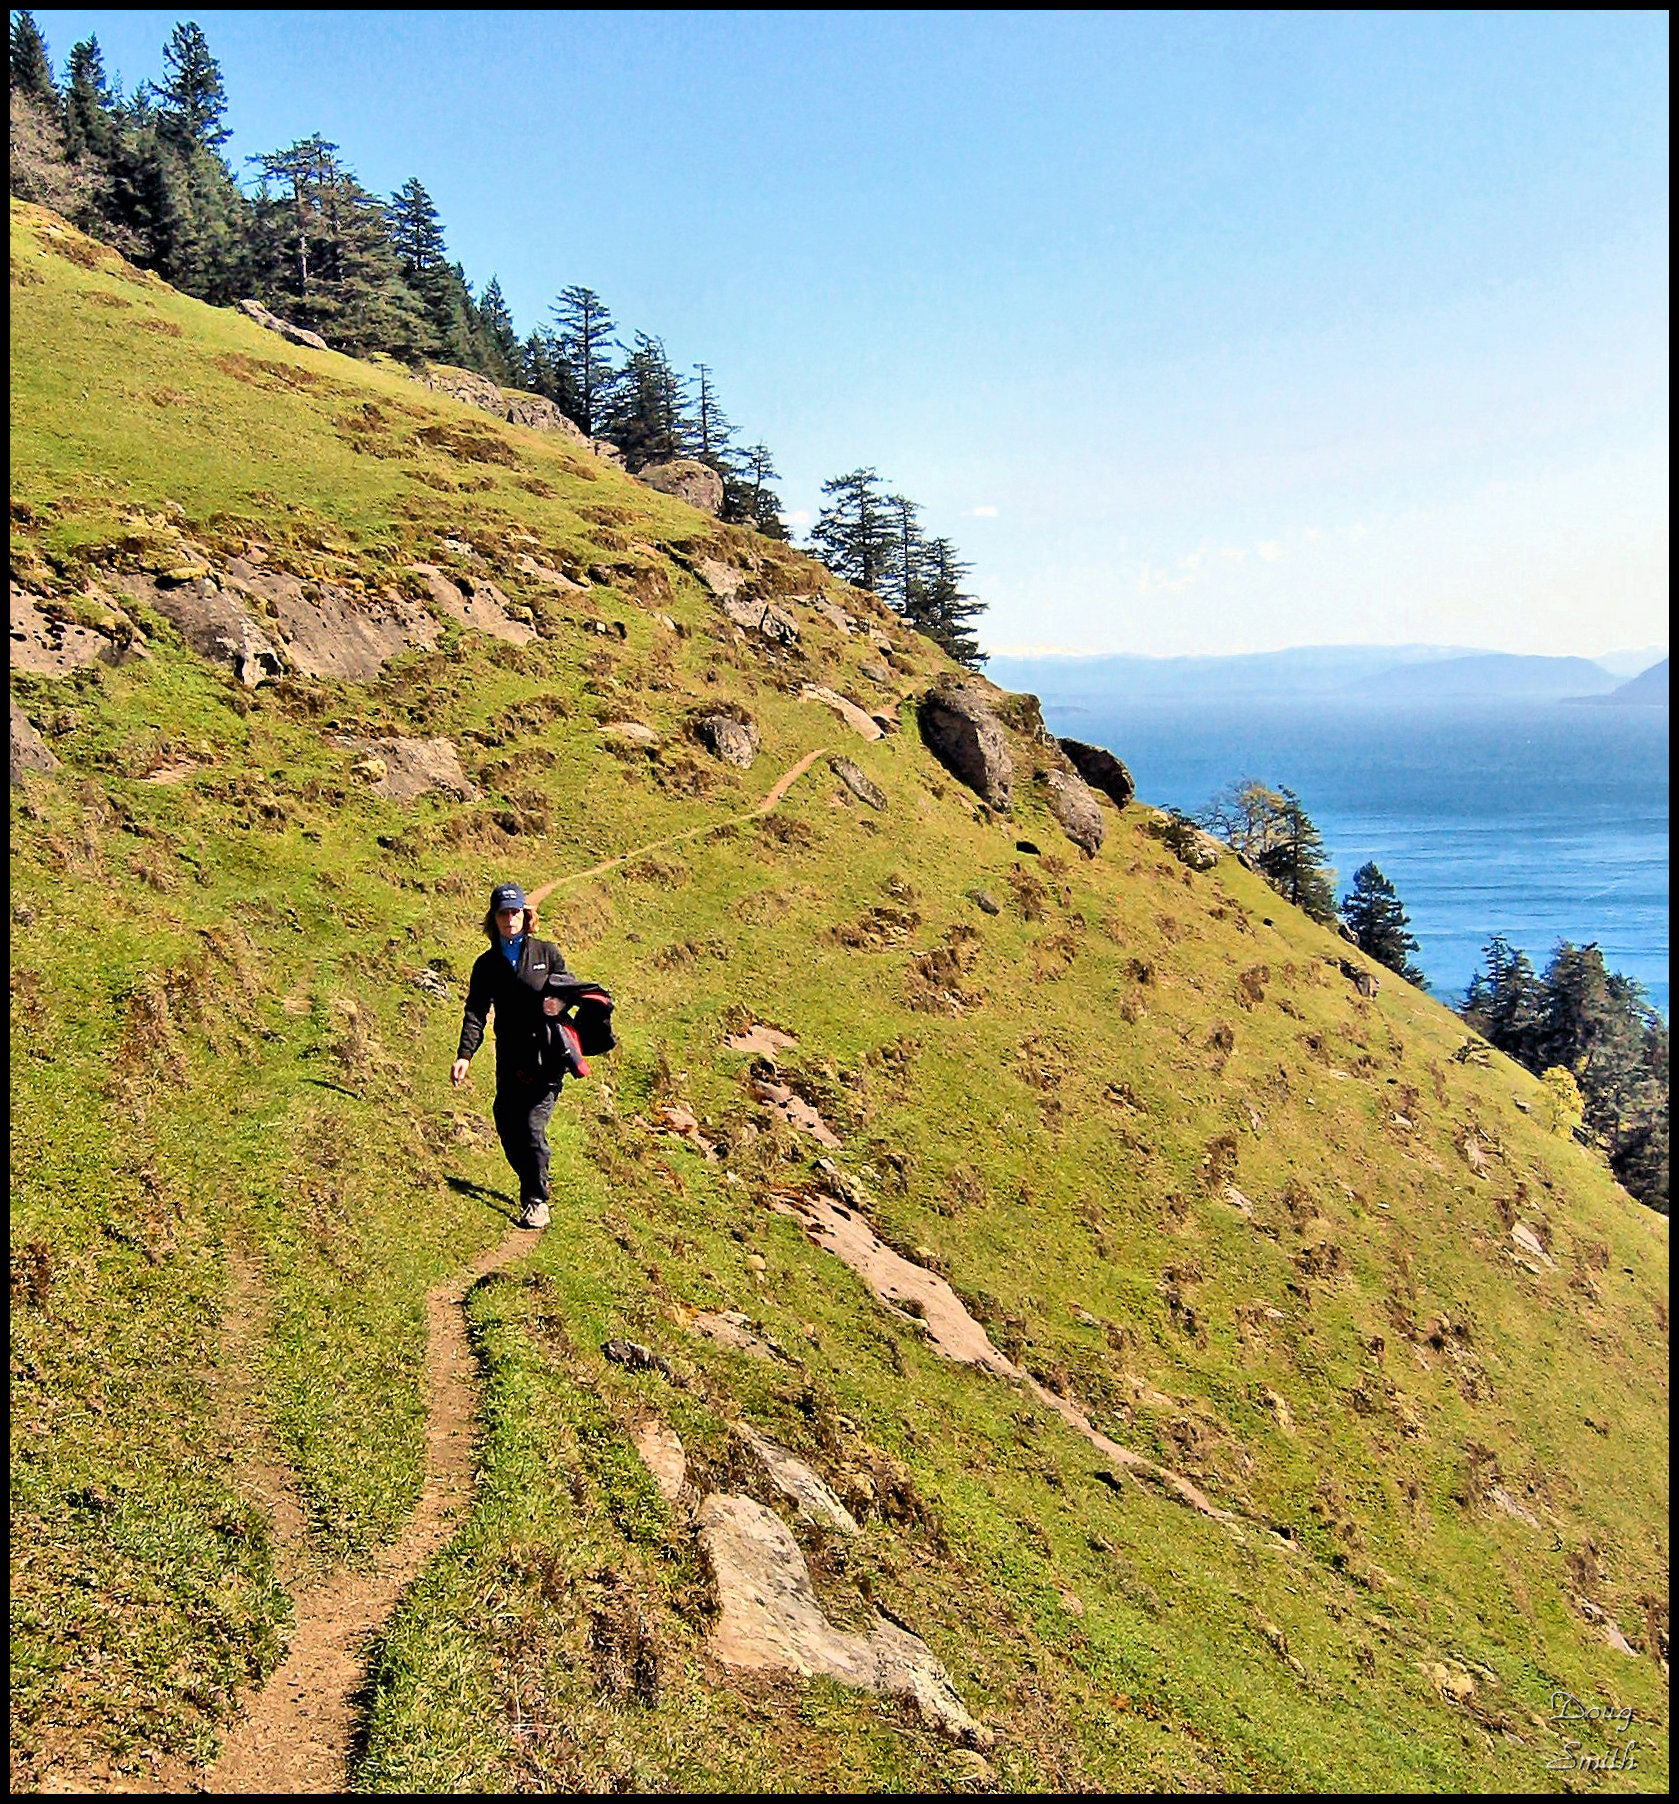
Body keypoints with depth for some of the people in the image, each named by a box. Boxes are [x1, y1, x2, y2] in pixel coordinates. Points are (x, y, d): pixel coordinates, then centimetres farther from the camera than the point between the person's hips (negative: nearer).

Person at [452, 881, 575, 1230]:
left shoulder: (547, 953, 8)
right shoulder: (487, 964, 12)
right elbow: (475, 1012, 5)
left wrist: (559, 1001, -15)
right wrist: (465, 1054, -9)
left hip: (546, 1057, -3)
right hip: (509, 1060, 3)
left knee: (533, 1126, -12)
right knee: (508, 1130, 2)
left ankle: (537, 1202, -1)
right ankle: (531, 1187, 25)